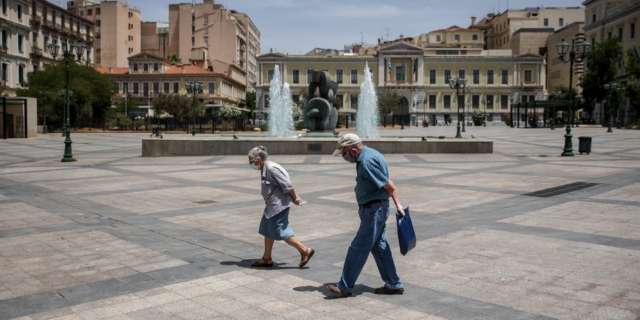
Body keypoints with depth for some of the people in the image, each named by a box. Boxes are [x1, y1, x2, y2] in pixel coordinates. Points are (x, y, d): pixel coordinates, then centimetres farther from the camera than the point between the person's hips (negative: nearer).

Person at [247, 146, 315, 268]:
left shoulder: (271, 168, -21)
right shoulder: (265, 168, 10)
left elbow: (287, 185, -21)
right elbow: (286, 185, 14)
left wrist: (295, 198, -10)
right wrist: (295, 198, 12)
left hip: (279, 204, -10)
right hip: (272, 204, 10)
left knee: (280, 231, -5)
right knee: (267, 230, 15)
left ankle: (305, 250, 3)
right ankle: (267, 258, 25)